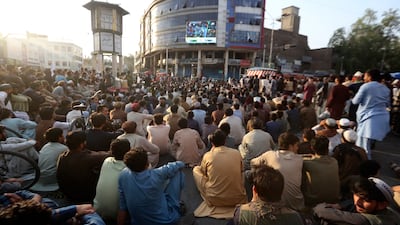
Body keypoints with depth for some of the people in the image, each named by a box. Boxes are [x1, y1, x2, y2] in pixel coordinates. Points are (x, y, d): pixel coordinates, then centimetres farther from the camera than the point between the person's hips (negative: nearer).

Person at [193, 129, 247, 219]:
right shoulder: (237, 153, -5)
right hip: (238, 199, 3)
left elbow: (203, 173, 10)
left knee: (196, 169, 14)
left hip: (214, 199, -3)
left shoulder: (207, 155, -10)